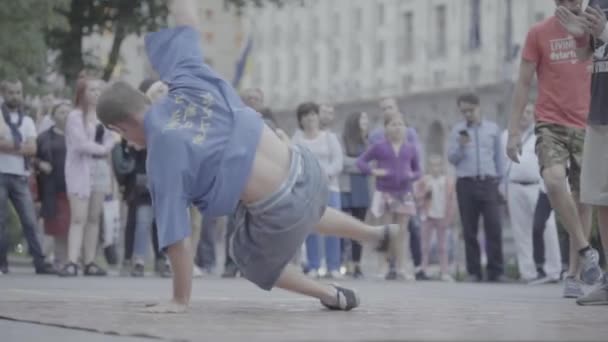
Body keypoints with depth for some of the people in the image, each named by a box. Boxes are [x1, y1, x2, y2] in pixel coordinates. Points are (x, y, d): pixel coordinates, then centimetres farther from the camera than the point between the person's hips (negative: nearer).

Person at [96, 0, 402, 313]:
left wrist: (180, 300, -1)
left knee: (253, 262, 29)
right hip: (305, 168, 6)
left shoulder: (162, 159, -15)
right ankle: (381, 235, 58)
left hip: (281, 212, -6)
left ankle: (336, 296, 37)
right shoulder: (186, 81, -3)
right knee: (307, 215, 43)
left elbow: (177, 239, -11)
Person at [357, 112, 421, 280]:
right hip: (385, 192, -2)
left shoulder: (411, 149, 7)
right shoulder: (379, 147, 0)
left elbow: (418, 170, 14)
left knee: (402, 230, 1)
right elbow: (361, 161, 3)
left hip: (404, 193, 2)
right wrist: (373, 171, -13)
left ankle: (401, 267, 3)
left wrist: (413, 176, -9)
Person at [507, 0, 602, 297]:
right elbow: (523, 83, 3)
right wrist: (514, 130, -3)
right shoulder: (539, 33, 3)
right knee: (554, 181, -28)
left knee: (582, 200, 2)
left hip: (587, 128, 2)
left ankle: (573, 275, 10)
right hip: (551, 124, -2)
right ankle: (585, 250, -17)